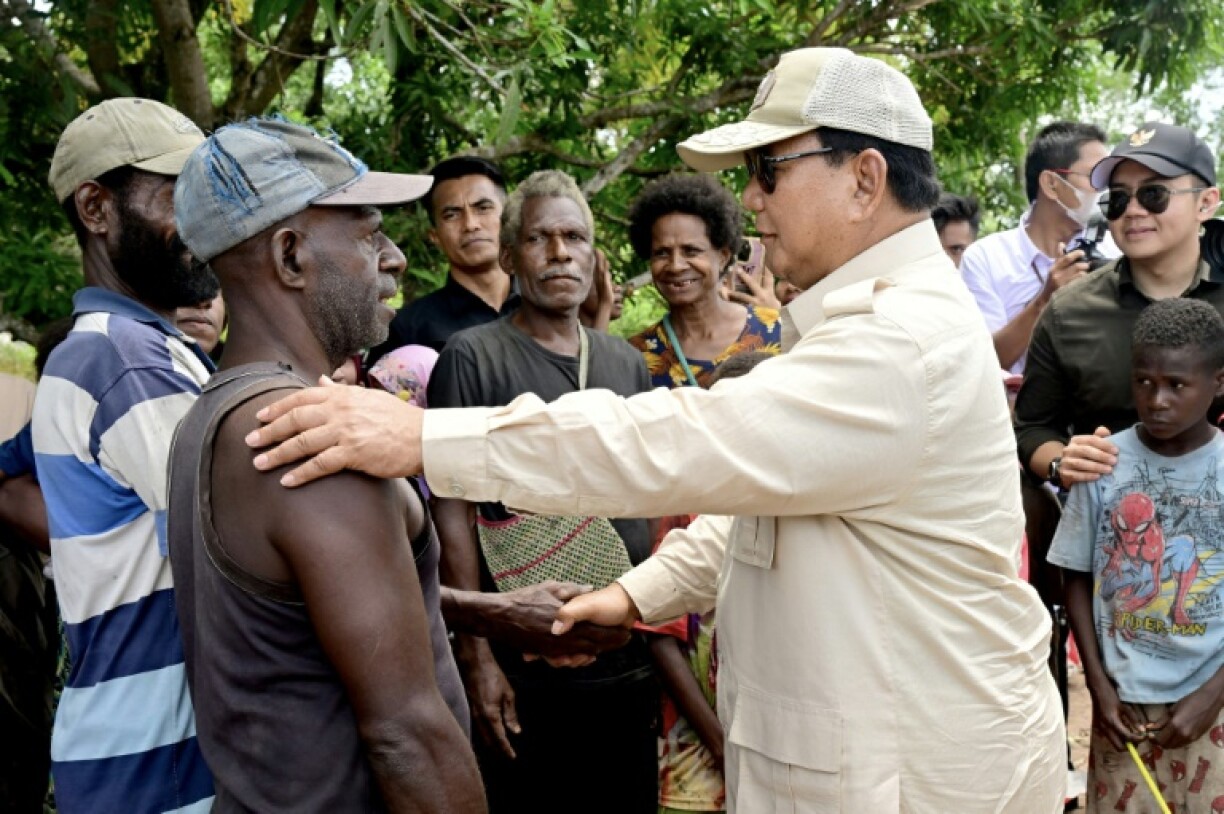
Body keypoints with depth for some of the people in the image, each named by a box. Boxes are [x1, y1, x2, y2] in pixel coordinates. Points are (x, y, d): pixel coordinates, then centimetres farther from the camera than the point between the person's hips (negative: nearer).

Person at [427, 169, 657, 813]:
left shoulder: (625, 361, 9)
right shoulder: (471, 358, -6)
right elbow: (453, 515, -9)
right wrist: (476, 658, -13)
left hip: (631, 663, 5)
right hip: (522, 672, -5)